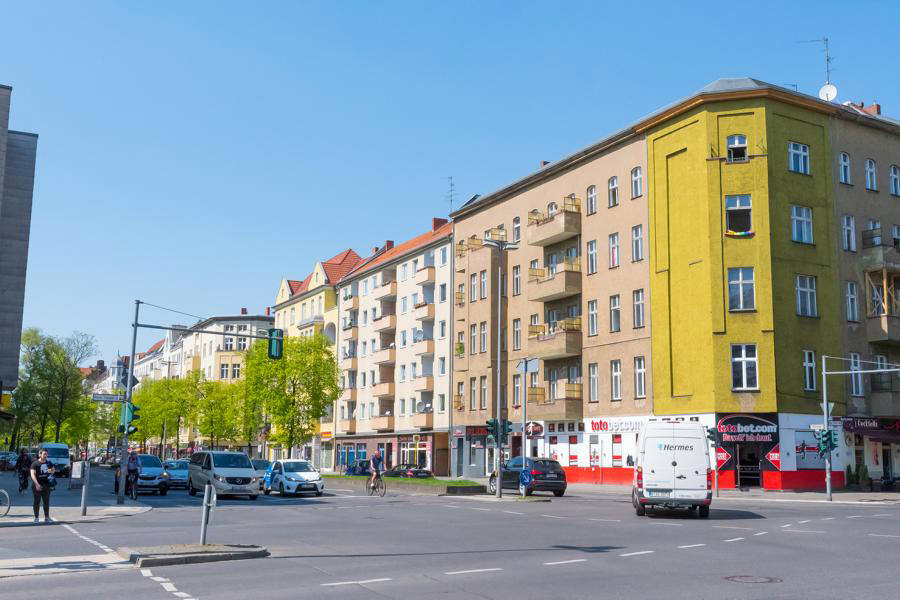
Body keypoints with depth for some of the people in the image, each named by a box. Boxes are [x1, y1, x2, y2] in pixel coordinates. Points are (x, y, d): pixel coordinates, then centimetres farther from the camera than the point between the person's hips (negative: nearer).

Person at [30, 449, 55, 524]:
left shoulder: (49, 463, 9)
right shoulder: (35, 464, -8)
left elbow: (53, 469, 25)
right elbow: (33, 474, -16)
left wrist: (51, 471, -2)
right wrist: (37, 484, -28)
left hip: (46, 485, 5)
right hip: (37, 485, -5)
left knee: (46, 502, 7)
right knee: (37, 502, 1)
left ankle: (46, 517, 15)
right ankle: (36, 518, 9)